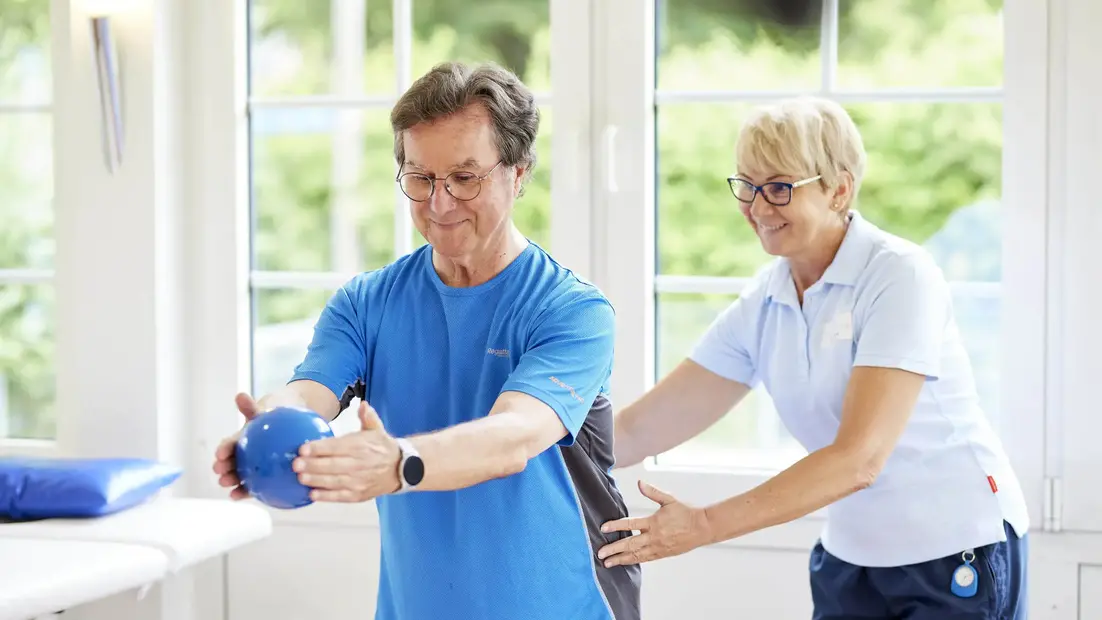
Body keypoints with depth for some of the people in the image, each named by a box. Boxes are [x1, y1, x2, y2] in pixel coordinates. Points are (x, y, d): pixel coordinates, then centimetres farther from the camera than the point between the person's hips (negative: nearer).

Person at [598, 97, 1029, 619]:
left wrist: (703, 526, -32)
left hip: (957, 555, -6)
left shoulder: (900, 276, -19)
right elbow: (635, 431, -2)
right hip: (851, 557, 6)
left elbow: (859, 457, -28)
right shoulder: (759, 306, 0)